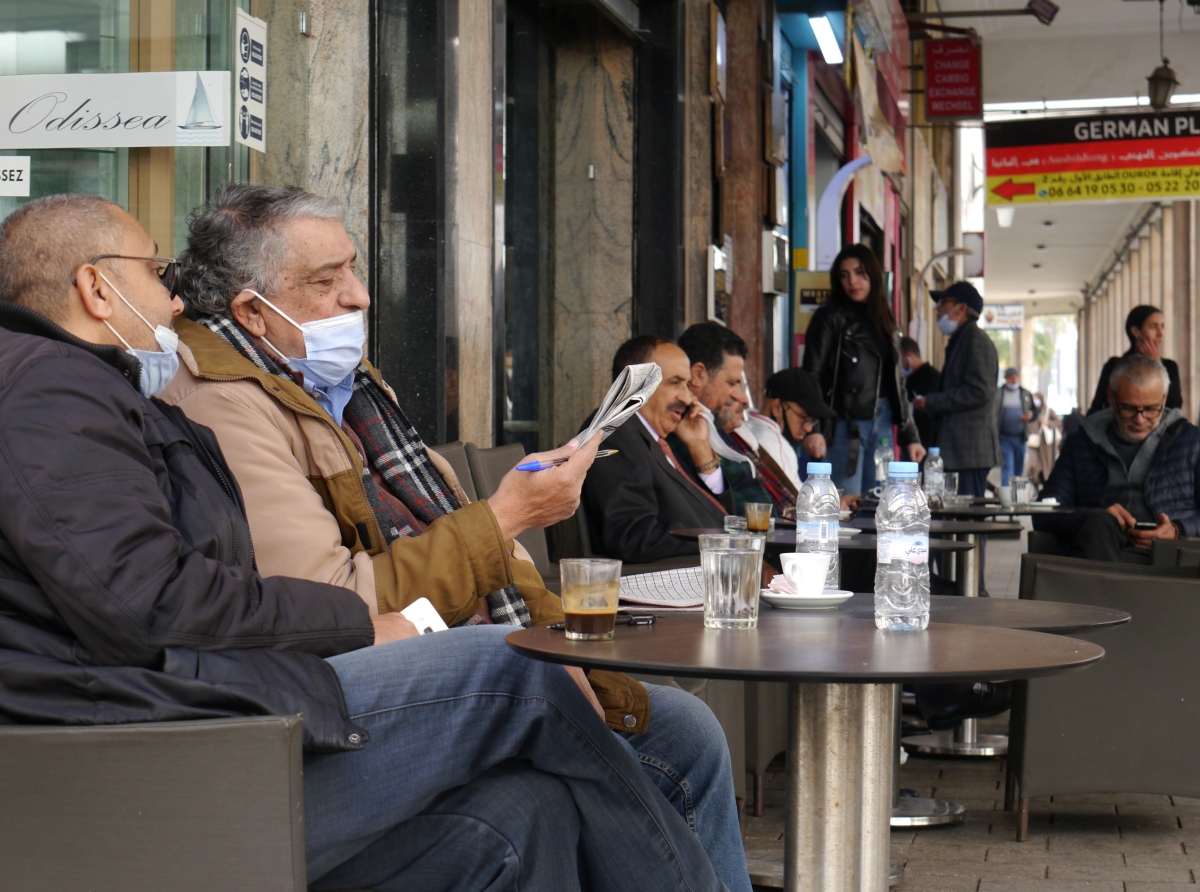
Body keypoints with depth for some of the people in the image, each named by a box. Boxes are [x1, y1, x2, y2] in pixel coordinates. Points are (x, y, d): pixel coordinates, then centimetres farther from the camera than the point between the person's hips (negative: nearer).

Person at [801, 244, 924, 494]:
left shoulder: (885, 321, 17)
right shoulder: (829, 319, 0)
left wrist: (910, 436, 15)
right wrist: (813, 429, -23)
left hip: (882, 425, 5)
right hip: (844, 425, -5)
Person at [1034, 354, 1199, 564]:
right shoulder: (1081, 442, 23)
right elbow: (1043, 515, 13)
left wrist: (1177, 530, -11)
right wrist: (1097, 521, -8)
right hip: (1094, 546, 2)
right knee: (1098, 523, -36)